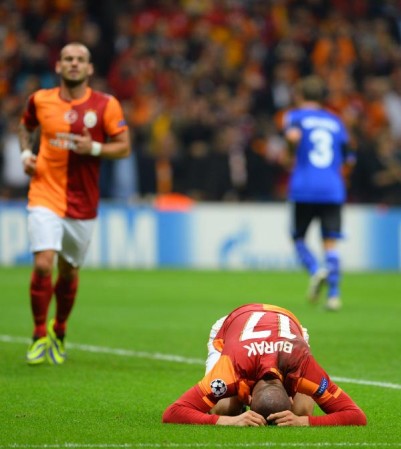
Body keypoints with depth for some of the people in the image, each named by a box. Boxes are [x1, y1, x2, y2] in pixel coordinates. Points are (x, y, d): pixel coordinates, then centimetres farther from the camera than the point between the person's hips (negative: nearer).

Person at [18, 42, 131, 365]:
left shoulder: (106, 105, -3)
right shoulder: (40, 100, 2)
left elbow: (124, 147, -1)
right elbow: (26, 126, 22)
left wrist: (94, 148, -18)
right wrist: (26, 152, 3)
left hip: (83, 203, 1)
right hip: (45, 195, -1)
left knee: (69, 272, 10)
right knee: (43, 264, -16)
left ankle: (59, 332, 34)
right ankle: (40, 336, 0)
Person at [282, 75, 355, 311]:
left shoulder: (295, 116, 6)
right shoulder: (335, 121, 17)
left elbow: (293, 134, -18)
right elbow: (349, 159, 15)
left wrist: (293, 155, 1)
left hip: (304, 188, -2)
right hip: (333, 190, 2)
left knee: (298, 237, 12)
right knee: (331, 243, 0)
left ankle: (316, 271, -14)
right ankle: (334, 294, -11)